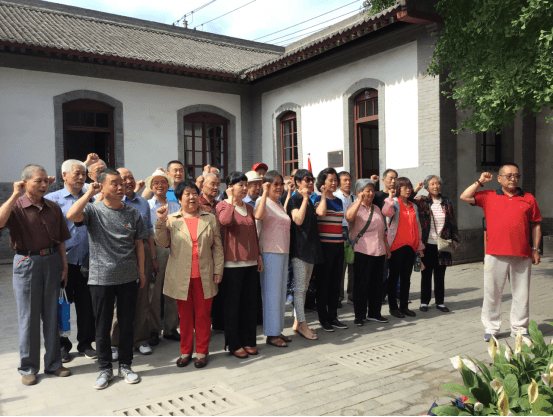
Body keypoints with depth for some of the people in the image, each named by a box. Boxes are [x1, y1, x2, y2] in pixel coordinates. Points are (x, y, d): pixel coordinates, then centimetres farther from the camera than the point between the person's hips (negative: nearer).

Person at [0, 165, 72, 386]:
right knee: (29, 317, 5)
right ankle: (28, 368, 19)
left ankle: (53, 363, 22)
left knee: (52, 314, 10)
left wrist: (64, 266, 6)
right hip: (27, 262, -3)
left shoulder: (53, 208, 7)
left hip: (52, 261, 4)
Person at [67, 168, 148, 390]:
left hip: (128, 278, 2)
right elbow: (71, 215, -26)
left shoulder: (132, 213, 4)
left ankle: (125, 366, 27)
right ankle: (105, 369, 24)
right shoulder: (93, 210, -4)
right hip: (101, 278, -2)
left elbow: (139, 244, 8)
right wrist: (89, 193, -19)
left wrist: (141, 271, 8)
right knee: (103, 326, 8)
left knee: (127, 324, 11)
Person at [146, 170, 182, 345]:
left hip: (174, 250, 2)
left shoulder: (176, 206, 15)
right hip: (155, 250, -2)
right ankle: (154, 330, 11)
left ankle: (170, 329, 16)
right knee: (154, 292, 0)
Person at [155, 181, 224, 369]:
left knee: (203, 315, 6)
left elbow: (217, 247, 7)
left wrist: (218, 270, 2)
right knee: (185, 315, 9)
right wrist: (161, 222, -14)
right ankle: (185, 351, 23)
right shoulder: (171, 220, 5)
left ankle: (202, 352, 18)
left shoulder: (210, 219, 7)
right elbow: (162, 243, -3)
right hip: (181, 277, 0)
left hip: (204, 277, 0)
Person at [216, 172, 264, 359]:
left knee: (250, 302, 10)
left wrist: (259, 255, 14)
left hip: (251, 262, 6)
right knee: (233, 303, 1)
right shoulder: (223, 205, -4)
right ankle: (234, 344, 12)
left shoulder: (249, 207, 15)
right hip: (232, 262, -6)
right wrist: (231, 201, -18)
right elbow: (225, 221, -27)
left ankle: (248, 340, 21)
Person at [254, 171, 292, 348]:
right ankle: (271, 334, 7)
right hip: (270, 252, -9)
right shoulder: (263, 201, -9)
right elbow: (258, 215, -34)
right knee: (272, 293, -3)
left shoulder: (279, 203, 16)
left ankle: (278, 330, 24)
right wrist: (265, 193, -30)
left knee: (281, 292, 14)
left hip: (283, 252, 9)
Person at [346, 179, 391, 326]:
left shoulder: (376, 208, 18)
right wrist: (360, 200, -27)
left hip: (379, 251, 7)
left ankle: (374, 313, 22)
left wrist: (387, 246, 19)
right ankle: (360, 315, 6)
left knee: (377, 283, 11)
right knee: (361, 283, -2)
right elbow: (349, 217, -27)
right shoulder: (355, 206, -3)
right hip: (362, 251, -6)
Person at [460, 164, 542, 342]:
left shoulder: (528, 199, 10)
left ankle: (520, 328, 23)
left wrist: (535, 249, 7)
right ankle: (491, 328, 17)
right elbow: (465, 197, 1)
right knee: (492, 292, 5)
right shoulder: (489, 197, 8)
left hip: (522, 255, 1)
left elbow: (536, 225, 11)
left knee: (521, 293, 9)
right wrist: (480, 182, 2)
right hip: (495, 255, -1)